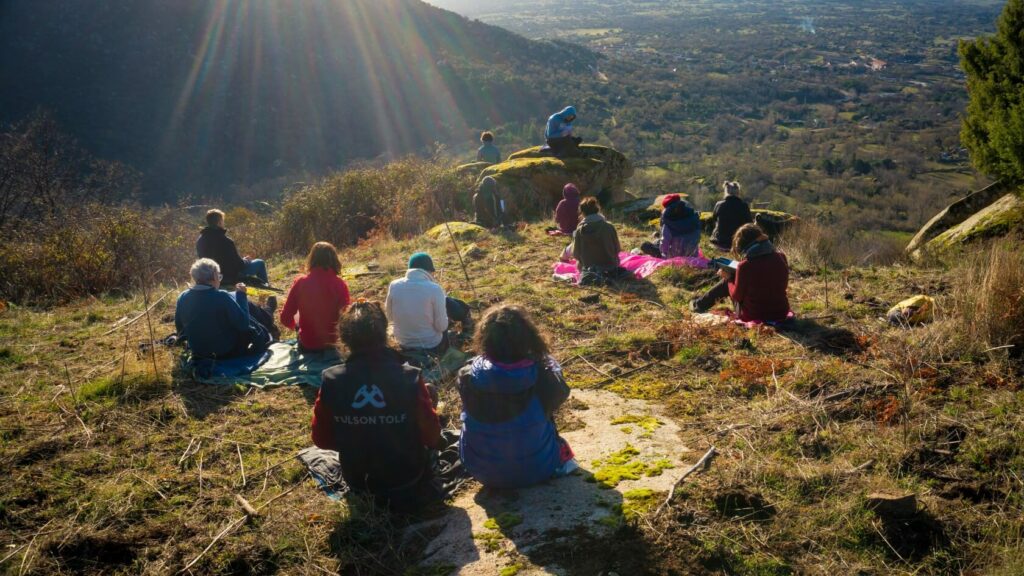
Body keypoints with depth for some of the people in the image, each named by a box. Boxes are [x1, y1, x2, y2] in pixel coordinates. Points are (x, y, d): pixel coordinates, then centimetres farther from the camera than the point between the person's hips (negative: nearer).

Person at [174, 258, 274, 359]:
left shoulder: (183, 298, -8)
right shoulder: (222, 297, -26)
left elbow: (180, 328, 6)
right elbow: (244, 324, -18)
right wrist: (241, 295, -10)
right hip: (228, 352, -6)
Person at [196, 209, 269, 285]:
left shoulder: (200, 241, -6)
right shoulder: (225, 241, -30)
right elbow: (238, 263, -22)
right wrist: (245, 261, 2)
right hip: (231, 277, -8)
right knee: (260, 263, 10)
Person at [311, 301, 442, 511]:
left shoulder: (331, 382, -18)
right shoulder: (409, 378, -24)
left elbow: (322, 439, -5)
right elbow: (432, 438, -12)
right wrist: (429, 403, 8)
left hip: (357, 481, 3)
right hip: (406, 479, -2)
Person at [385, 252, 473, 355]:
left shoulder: (394, 286, -12)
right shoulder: (434, 289, -23)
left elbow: (389, 317, 2)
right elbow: (441, 326, -17)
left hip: (404, 344, 4)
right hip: (432, 346, -4)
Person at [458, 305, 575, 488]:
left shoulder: (468, 377, -23)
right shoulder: (541, 378, -26)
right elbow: (561, 389, 0)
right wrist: (547, 360, 14)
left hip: (483, 473, 1)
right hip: (535, 471, 0)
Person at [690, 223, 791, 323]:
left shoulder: (745, 266, -20)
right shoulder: (781, 257, -6)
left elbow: (737, 295, -6)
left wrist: (729, 277, 11)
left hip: (753, 317, -5)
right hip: (781, 313, 5)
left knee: (727, 282, 20)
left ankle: (700, 305, 40)